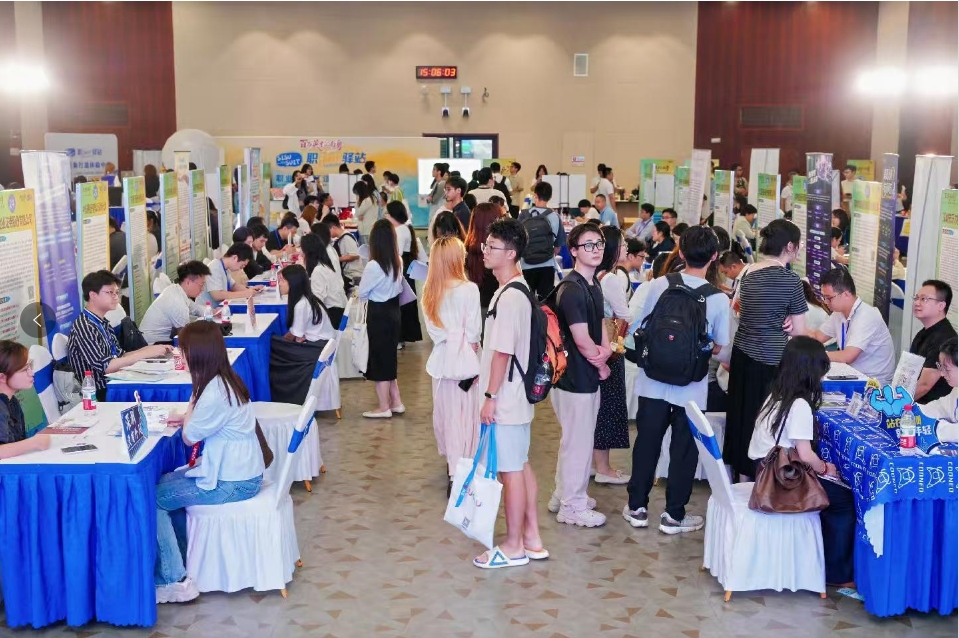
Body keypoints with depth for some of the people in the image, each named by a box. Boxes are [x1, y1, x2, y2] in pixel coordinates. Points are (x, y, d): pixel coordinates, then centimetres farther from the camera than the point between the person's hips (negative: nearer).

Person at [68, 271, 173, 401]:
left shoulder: (103, 323, 13)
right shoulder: (83, 326, -13)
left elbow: (119, 356, 13)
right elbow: (105, 366, -20)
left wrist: (152, 351, 0)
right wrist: (145, 353, -20)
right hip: (100, 395, -8)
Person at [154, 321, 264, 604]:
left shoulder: (215, 392, -25)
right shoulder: (225, 379, 5)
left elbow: (190, 437, -12)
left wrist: (191, 406, 3)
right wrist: (187, 418, 3)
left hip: (232, 483, -10)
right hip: (238, 470, 10)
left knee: (154, 497, -3)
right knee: (166, 483, 16)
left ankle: (173, 579, 4)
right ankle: (184, 560, 22)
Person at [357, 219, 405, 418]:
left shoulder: (373, 266, -22)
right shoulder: (397, 262, -2)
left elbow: (362, 293, -9)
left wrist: (365, 295, 11)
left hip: (378, 314, -7)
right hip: (393, 310, 7)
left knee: (379, 359, 5)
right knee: (388, 357, 19)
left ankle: (384, 407, 13)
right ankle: (396, 402, 25)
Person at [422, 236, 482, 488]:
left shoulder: (429, 291, -1)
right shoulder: (469, 289, -16)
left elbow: (431, 328, 0)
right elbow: (474, 330, -12)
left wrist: (445, 340, 7)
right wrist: (470, 344, 6)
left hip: (442, 358, 5)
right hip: (465, 357, -5)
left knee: (444, 411, 17)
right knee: (464, 415, 2)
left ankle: (452, 462, 33)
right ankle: (459, 473, 2)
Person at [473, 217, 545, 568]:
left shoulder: (510, 297, -21)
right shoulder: (515, 290, 9)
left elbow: (502, 352, -22)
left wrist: (490, 397, -18)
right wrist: (485, 378, 19)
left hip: (506, 398, -10)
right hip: (516, 395, 10)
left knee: (510, 470, 0)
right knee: (520, 465, 16)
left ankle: (513, 547, 12)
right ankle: (532, 539, 26)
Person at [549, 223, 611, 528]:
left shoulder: (593, 284, 9)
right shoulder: (572, 290, -20)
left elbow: (599, 323, 13)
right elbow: (582, 341, -21)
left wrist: (606, 350, -8)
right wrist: (601, 365, -4)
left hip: (587, 375, 10)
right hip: (575, 377, -10)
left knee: (575, 438, 20)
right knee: (578, 442, 2)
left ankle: (563, 495, 35)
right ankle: (573, 506, 16)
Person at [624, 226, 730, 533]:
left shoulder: (658, 285, -8)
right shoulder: (719, 299, -11)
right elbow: (717, 347, -1)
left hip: (653, 382, 2)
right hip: (690, 388, -2)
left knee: (647, 442, 13)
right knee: (683, 449, 10)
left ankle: (637, 507, 23)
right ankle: (673, 514, 17)